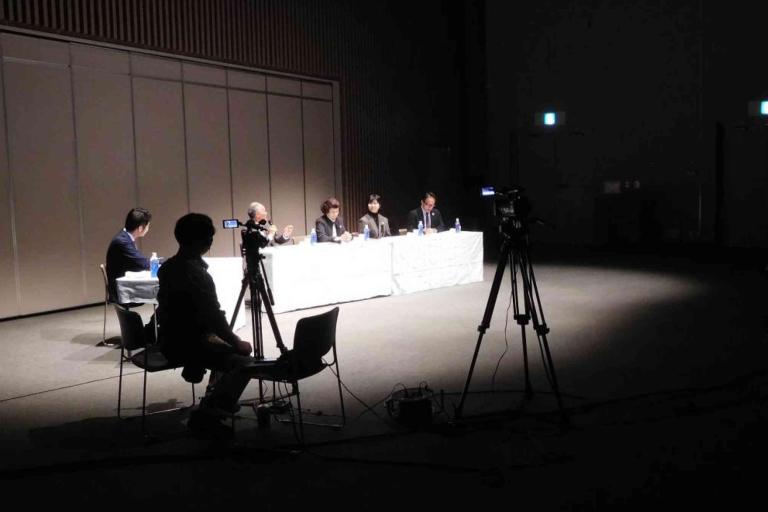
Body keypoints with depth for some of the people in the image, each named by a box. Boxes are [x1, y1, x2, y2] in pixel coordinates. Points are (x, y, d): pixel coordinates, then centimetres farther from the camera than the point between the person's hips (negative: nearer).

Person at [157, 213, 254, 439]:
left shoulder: (167, 267, 6)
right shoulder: (197, 274, -24)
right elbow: (213, 317, -24)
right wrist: (237, 342, -9)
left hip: (172, 341, 10)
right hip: (186, 344, -10)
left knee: (227, 350, 25)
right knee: (244, 361, -6)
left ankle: (215, 402, 24)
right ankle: (206, 416, -6)